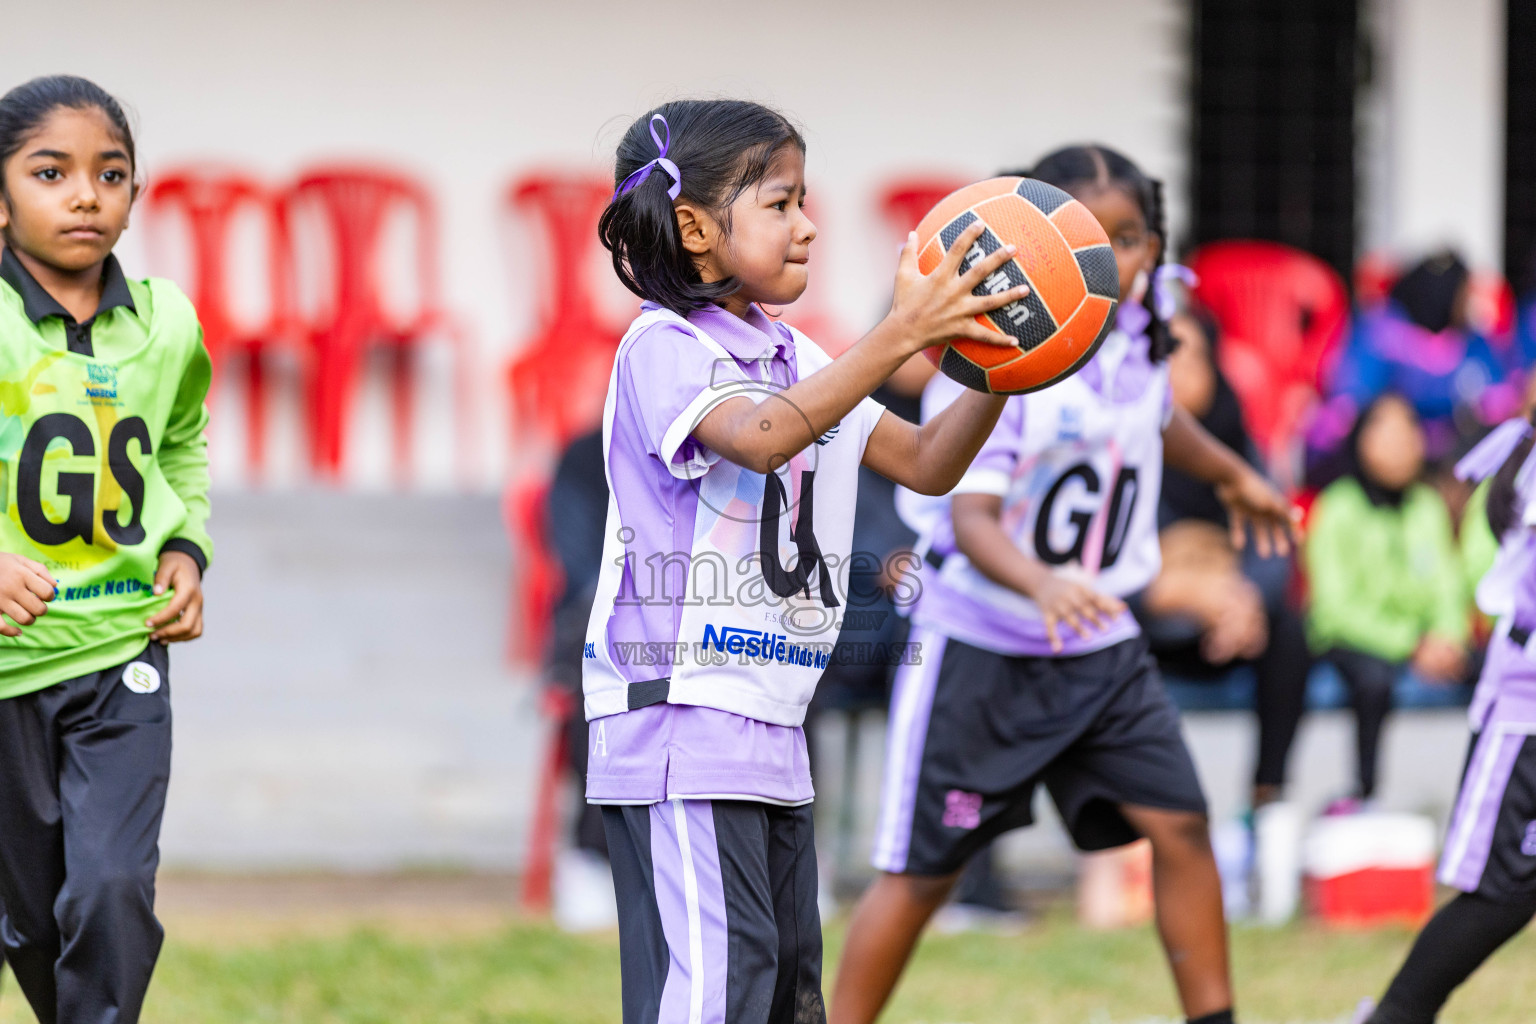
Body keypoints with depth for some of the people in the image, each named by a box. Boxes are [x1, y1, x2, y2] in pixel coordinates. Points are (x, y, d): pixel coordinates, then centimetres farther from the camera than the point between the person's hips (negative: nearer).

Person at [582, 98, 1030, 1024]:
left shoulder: (797, 358, 17)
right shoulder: (664, 347, -10)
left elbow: (925, 464, 19)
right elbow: (760, 435, -29)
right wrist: (903, 335, -33)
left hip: (769, 732, 10)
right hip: (680, 725, -10)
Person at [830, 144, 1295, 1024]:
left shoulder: (1137, 332, -2)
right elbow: (972, 520, -31)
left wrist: (1232, 474, 40)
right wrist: (1042, 586, -51)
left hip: (1099, 647, 5)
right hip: (978, 645, -5)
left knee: (1180, 825, -5)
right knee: (923, 869, 0)